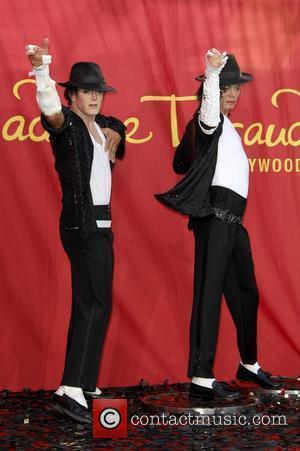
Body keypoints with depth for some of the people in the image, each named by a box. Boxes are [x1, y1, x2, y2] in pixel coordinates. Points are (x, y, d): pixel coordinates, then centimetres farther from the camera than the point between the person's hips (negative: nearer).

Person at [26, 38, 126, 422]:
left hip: (99, 223, 9)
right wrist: (41, 69, -50)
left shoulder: (100, 125, 15)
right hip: (82, 224, -9)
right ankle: (71, 390, -18)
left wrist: (115, 134, 14)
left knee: (89, 302, 12)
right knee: (95, 302, -16)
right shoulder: (67, 124, -9)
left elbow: (118, 125, 38)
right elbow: (50, 110, -32)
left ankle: (83, 383, 20)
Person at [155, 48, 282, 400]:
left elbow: (181, 163, 31)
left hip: (232, 220, 10)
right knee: (209, 293, -10)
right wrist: (212, 73, -45)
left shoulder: (225, 125, 21)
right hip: (214, 216, -10)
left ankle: (249, 364, 34)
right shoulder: (209, 121, -5)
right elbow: (209, 111, -34)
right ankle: (201, 378, -8)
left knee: (245, 292, 18)